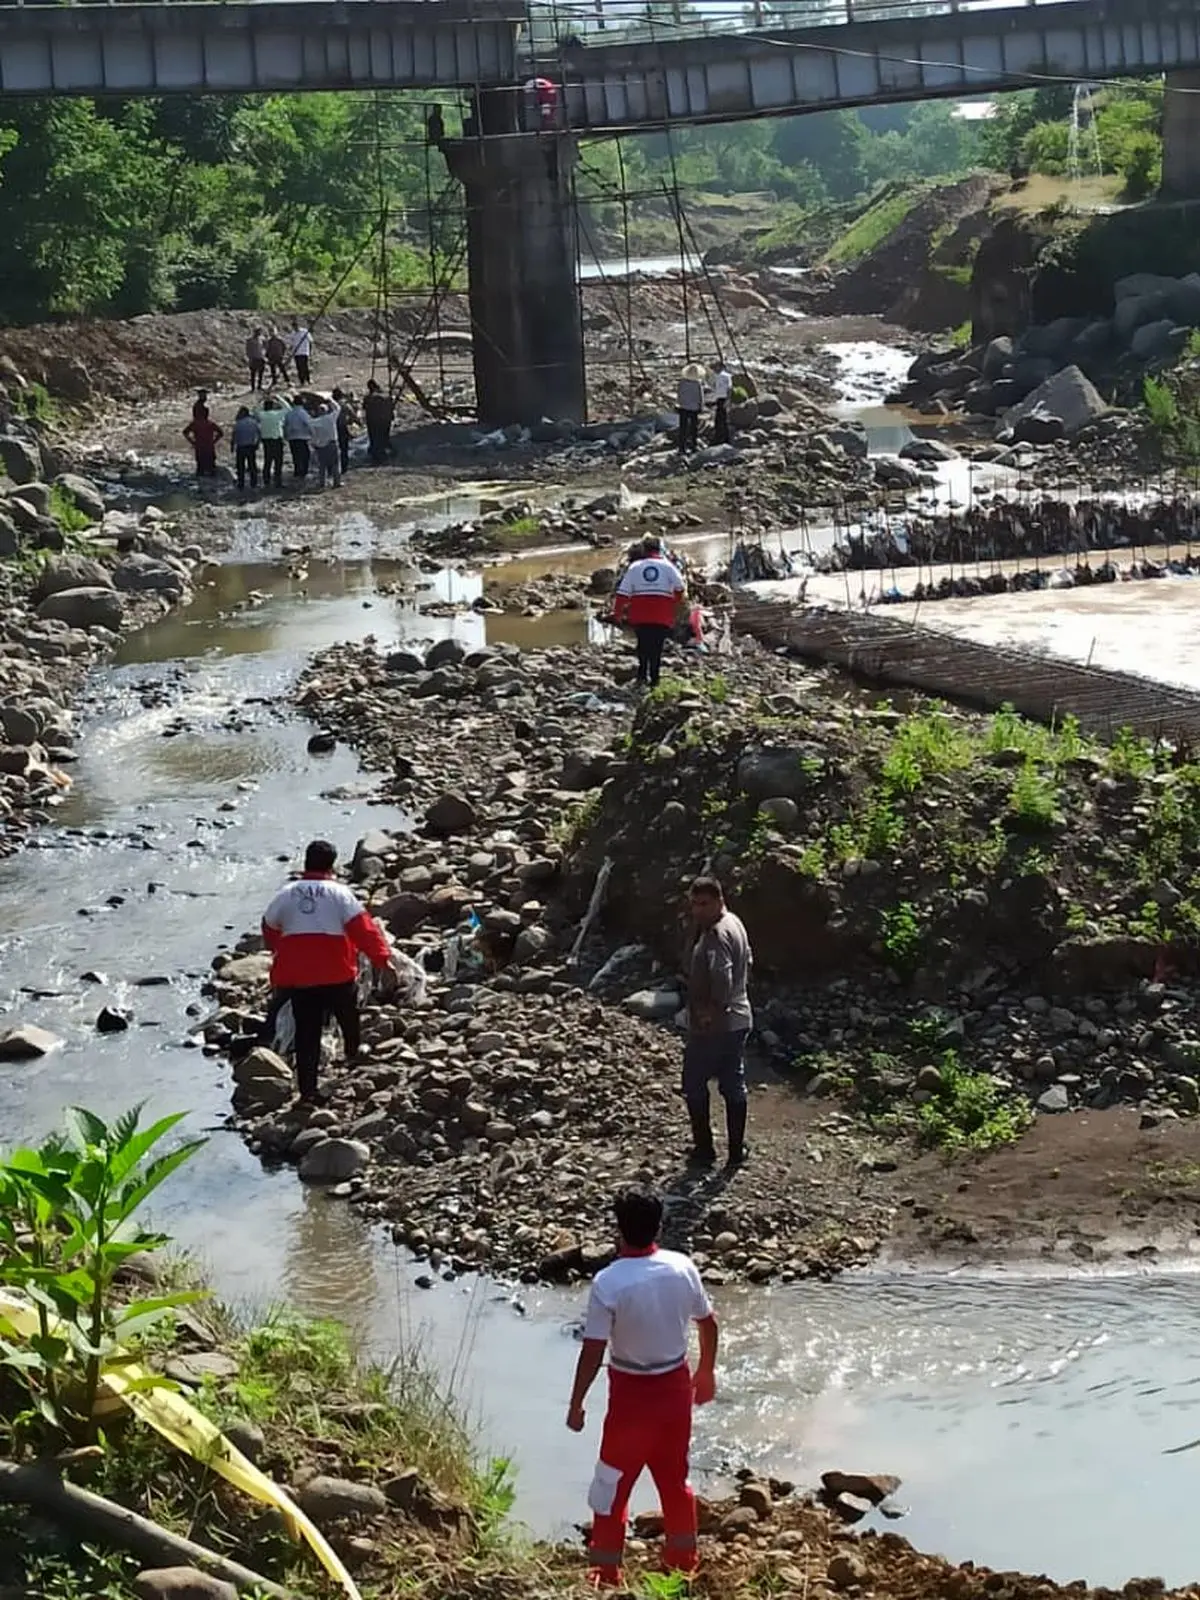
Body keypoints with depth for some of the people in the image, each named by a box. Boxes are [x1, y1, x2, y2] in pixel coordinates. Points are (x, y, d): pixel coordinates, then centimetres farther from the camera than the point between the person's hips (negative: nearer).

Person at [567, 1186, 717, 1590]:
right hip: (675, 1386, 5)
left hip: (632, 1393, -5)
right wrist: (706, 1372, 20)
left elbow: (593, 1351, -19)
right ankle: (684, 1558, 34)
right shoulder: (682, 1268, -8)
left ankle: (607, 1570, 19)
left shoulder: (609, 1282, -22)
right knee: (675, 1476, 22)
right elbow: (708, 1323, 4)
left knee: (612, 1483, 11)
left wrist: (576, 1404, -8)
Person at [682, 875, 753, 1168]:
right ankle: (737, 1150, 20)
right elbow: (747, 961, 17)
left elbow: (721, 976, -35)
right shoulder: (735, 923, 6)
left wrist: (713, 1009, -22)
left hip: (712, 1025, -9)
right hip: (739, 1019, 9)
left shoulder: (716, 935, -23)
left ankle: (704, 1149, 11)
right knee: (734, 1085, 14)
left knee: (694, 1086, 6)